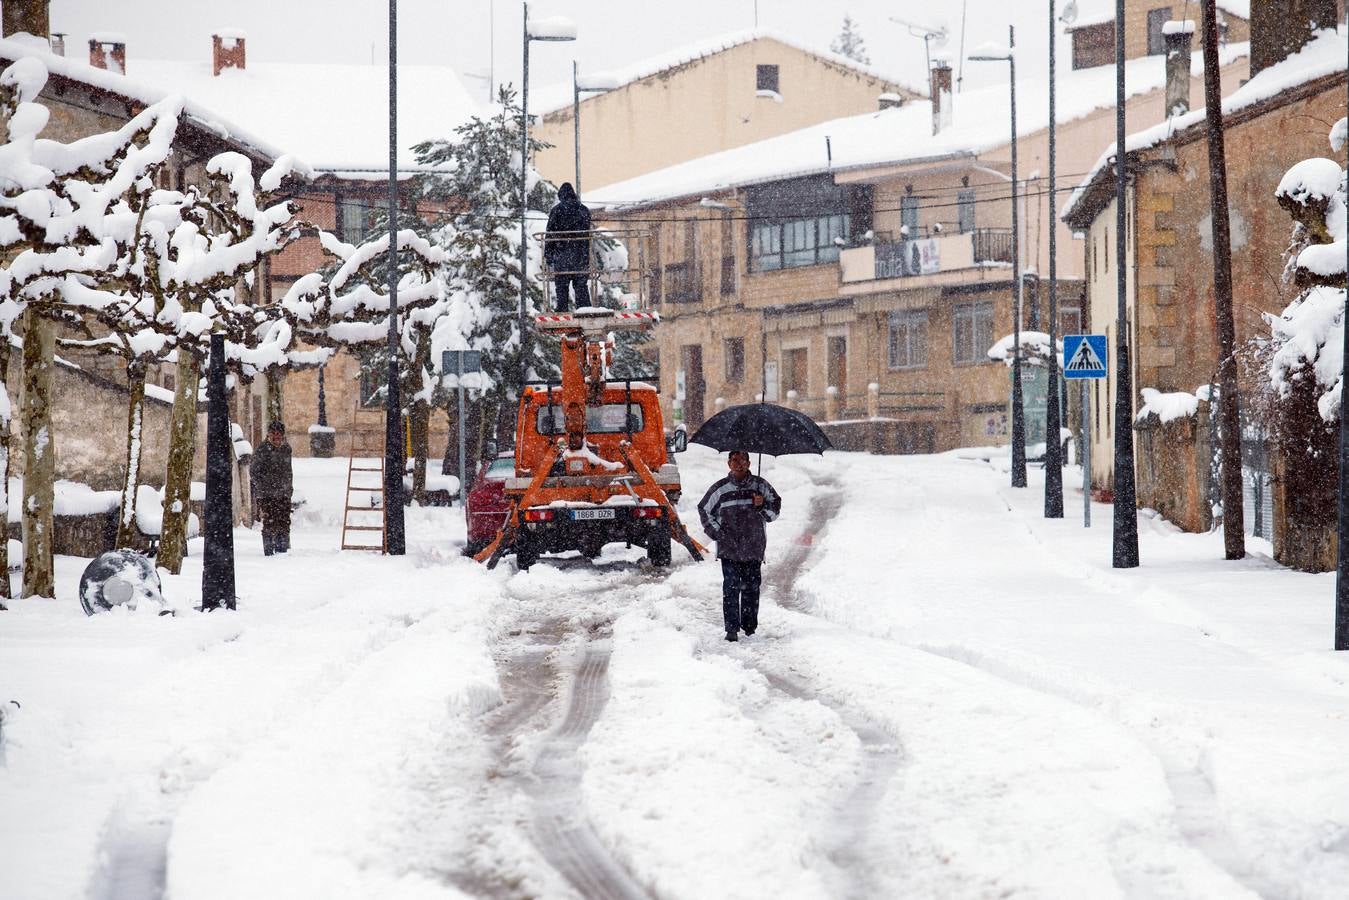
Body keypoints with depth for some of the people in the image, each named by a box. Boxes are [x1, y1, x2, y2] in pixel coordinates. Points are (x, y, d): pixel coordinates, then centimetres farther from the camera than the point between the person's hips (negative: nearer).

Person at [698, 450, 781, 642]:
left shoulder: (760, 486, 4)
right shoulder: (720, 489, 2)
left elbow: (775, 506, 14)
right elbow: (704, 510, 14)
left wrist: (762, 505, -8)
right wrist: (716, 532, 4)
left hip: (754, 548, 1)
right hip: (729, 548, -1)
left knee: (752, 587, 6)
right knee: (731, 588, -8)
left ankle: (750, 624, 21)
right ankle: (732, 628, -6)